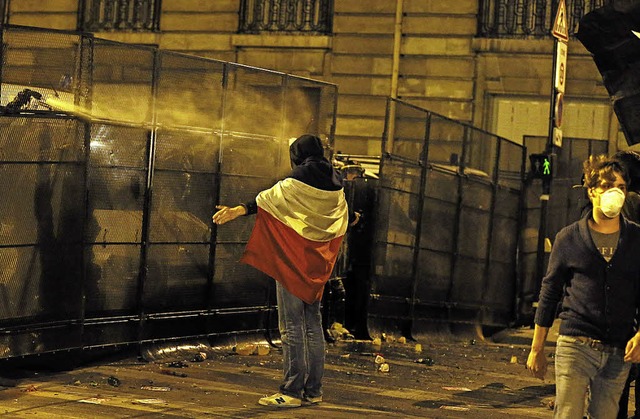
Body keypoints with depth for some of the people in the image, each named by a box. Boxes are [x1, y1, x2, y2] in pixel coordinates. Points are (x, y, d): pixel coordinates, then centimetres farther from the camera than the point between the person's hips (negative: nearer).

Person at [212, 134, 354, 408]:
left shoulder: (300, 175, -8)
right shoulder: (334, 183, 12)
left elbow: (272, 197, -24)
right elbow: (344, 219, 29)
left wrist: (240, 210, -34)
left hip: (292, 261, -7)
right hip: (317, 264, 7)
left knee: (292, 326, -7)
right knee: (313, 324, 11)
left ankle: (292, 391, -8)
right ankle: (314, 390, 14)